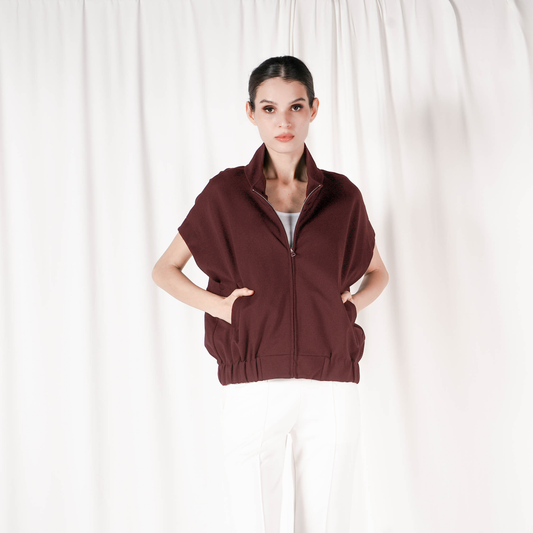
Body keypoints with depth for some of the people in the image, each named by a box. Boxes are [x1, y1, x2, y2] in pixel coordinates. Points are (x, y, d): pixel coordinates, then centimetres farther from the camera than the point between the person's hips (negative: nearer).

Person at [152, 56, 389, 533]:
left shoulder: (342, 196, 7)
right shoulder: (225, 192, 3)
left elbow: (378, 273, 23)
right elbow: (165, 269, 12)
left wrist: (351, 305, 2)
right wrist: (219, 305, -4)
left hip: (331, 389, 1)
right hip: (254, 389, -1)